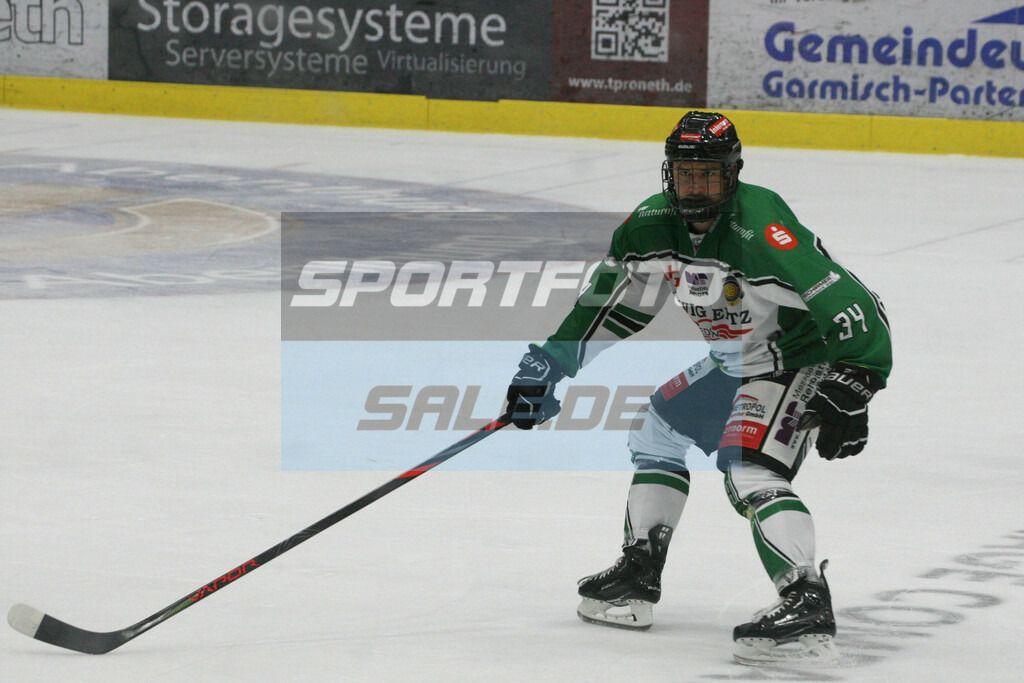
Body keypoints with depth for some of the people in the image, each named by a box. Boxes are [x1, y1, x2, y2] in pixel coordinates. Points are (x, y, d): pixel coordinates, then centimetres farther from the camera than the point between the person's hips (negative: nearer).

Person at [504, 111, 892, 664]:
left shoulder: (760, 229, -32)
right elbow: (613, 301, 10)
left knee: (748, 468, -26)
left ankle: (807, 606, -34)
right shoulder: (653, 225, -7)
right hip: (734, 363, 9)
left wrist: (849, 393, -40)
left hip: (800, 360, -9)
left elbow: (845, 303, -35)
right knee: (658, 429, 18)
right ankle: (638, 576, 27)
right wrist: (550, 361, 8)